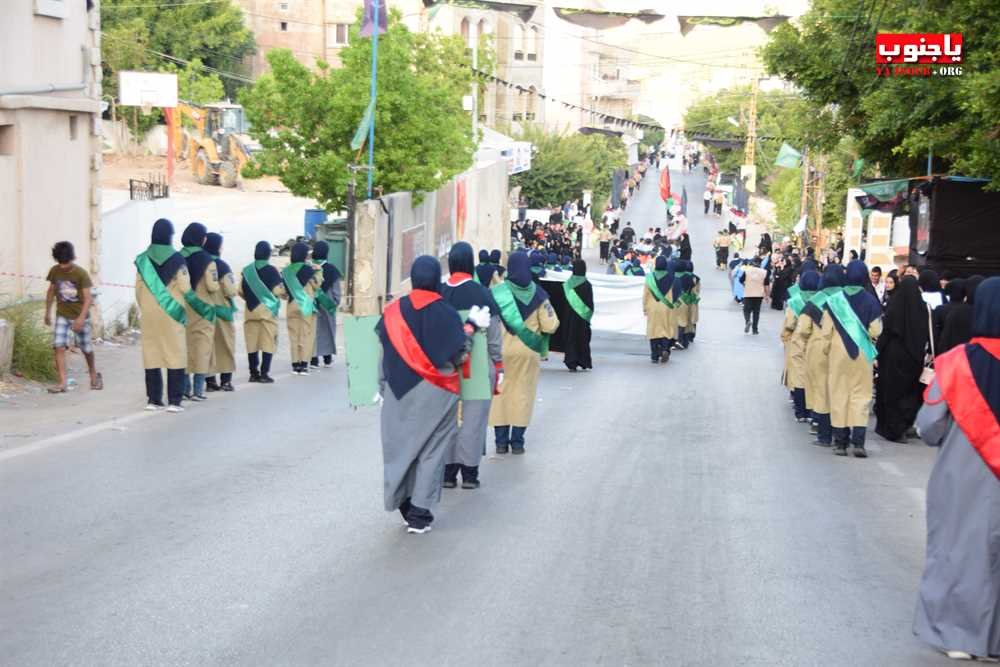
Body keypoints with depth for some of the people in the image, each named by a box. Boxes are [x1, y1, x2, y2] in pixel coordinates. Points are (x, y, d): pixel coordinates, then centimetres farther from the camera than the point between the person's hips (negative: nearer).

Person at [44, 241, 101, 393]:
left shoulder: (81, 273, -16)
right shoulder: (54, 271, -4)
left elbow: (88, 298, -19)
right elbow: (51, 291, 11)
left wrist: (81, 318, -28)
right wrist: (48, 312, 13)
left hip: (80, 316, -3)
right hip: (62, 315, 3)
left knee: (86, 349, 11)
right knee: (59, 346, -14)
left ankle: (94, 375, 37)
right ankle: (62, 383, -15)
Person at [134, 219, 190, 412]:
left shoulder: (143, 259, 2)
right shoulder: (177, 259, -8)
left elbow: (138, 289, 5)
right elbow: (185, 288, -8)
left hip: (149, 314, 3)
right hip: (172, 314, -3)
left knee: (151, 355, 8)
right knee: (175, 355, 1)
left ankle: (153, 399, 8)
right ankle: (174, 401, -4)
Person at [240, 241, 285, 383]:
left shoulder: (246, 270, 5)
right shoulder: (271, 270, -8)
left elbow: (241, 291, 5)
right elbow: (279, 291, -11)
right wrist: (285, 294, 11)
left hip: (251, 310, 4)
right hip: (268, 309, -4)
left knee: (252, 343, 8)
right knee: (268, 343, -1)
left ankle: (254, 373, 10)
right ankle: (264, 374, -5)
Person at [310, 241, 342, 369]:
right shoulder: (331, 270, -6)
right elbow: (336, 290, -1)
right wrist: (336, 303, 10)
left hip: (311, 304, 0)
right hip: (327, 305, 0)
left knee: (312, 330, 4)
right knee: (327, 330, 11)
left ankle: (314, 359, 1)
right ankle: (328, 359, 14)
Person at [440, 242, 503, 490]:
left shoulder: (439, 294, 1)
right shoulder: (482, 294, -6)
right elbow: (494, 334, -3)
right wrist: (498, 364, 7)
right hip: (477, 368, -3)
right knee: (474, 418, 3)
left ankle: (447, 472, 12)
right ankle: (469, 472, 5)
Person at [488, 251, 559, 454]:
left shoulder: (497, 292, -9)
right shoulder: (538, 295, -6)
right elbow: (550, 326, -7)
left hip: (501, 351, -1)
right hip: (528, 352, 1)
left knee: (500, 393, 8)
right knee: (523, 394, 9)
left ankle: (501, 441, 8)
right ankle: (517, 441, 8)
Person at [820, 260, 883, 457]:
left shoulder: (834, 300, -6)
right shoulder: (870, 301, -7)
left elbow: (826, 331, -6)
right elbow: (875, 331, -10)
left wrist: (826, 351, 8)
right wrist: (862, 330, 10)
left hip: (838, 352, 0)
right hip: (862, 353, 0)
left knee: (839, 394, 8)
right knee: (861, 395, 5)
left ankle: (840, 441, 10)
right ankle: (858, 441, -5)